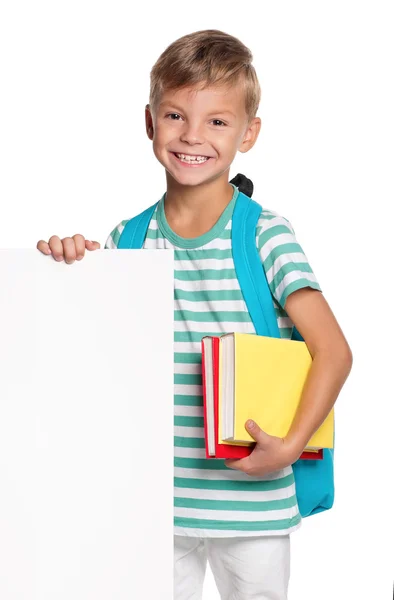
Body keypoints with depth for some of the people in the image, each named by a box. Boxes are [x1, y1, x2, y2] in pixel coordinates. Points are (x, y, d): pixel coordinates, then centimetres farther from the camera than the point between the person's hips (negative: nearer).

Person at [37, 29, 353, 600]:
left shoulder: (266, 235, -8)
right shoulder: (129, 239, 2)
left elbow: (333, 350, -11)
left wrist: (291, 445, -22)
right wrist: (66, 260, -9)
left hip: (252, 506, -3)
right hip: (155, 504, 3)